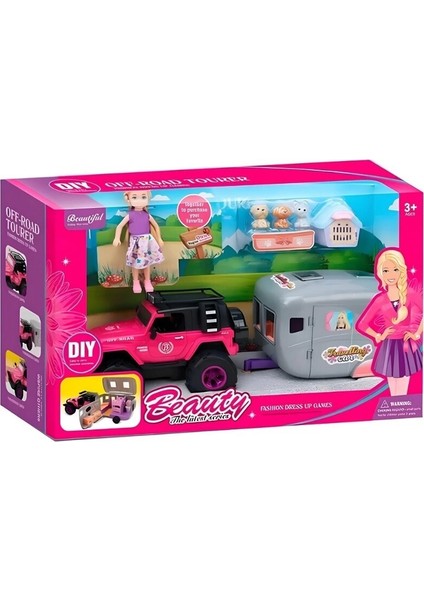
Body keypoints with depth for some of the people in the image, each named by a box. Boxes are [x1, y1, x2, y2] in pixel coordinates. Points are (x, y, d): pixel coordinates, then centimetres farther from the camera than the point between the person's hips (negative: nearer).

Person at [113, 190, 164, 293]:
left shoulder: (147, 215, -2)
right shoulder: (130, 215, -8)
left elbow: (156, 226, 12)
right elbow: (120, 226, -2)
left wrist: (159, 239, 15)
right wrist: (117, 238, -12)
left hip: (146, 241, 2)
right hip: (135, 241, -2)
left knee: (146, 262, 9)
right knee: (135, 263, 4)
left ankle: (147, 282, 22)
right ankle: (136, 282, 19)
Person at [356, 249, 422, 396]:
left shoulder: (410, 294, -6)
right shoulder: (380, 300, -4)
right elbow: (361, 325, 3)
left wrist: (417, 334, -2)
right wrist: (379, 337, 2)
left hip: (406, 346, 0)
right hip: (389, 347, 0)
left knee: (403, 393, 3)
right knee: (393, 394, 6)